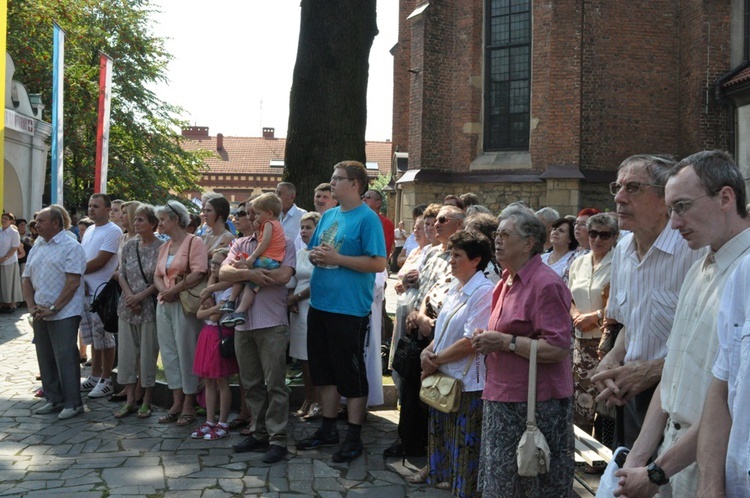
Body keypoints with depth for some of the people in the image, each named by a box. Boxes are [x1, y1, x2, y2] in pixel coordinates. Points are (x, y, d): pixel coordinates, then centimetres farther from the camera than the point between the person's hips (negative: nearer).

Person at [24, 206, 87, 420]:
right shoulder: (36, 249, 15)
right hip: (40, 314, 8)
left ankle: (73, 403, 3)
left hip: (63, 313, -7)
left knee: (65, 358, -6)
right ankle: (54, 400, 22)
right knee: (45, 358, 11)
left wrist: (53, 308, -17)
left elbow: (73, 282, -16)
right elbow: (27, 279, 16)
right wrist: (32, 306, 1)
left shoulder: (71, 247, -8)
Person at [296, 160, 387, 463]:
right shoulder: (328, 216, 13)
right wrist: (315, 256, -3)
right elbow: (314, 252, 21)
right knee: (324, 369, 15)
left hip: (350, 309, -8)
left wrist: (337, 258, -18)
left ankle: (354, 437, 14)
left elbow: (379, 263, -18)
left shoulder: (367, 218, -10)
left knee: (351, 373, 2)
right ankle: (328, 429, 28)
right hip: (320, 305, 8)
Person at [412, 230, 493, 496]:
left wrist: (436, 360, -12)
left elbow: (471, 342, -20)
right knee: (442, 441, 18)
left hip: (467, 384, -8)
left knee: (464, 450, 2)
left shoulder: (484, 292, -15)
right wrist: (427, 352, -1)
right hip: (443, 379, 8)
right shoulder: (454, 289, 11)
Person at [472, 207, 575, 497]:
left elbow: (558, 348, -23)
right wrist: (488, 339, 6)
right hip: (503, 397, 9)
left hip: (535, 405, -9)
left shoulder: (546, 284, -16)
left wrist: (505, 342, -22)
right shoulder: (508, 280, 12)